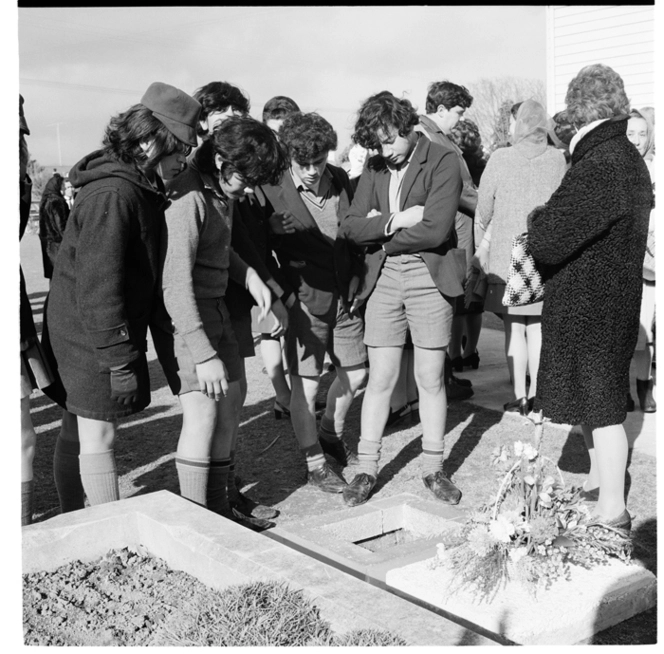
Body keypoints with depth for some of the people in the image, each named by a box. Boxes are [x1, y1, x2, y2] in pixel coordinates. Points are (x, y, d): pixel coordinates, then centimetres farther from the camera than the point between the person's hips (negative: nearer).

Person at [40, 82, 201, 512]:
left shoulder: (140, 186, 10)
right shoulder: (113, 194, -22)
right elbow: (98, 285, -25)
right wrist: (120, 359, -24)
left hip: (78, 334, 10)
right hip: (94, 341, -10)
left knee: (76, 433, 17)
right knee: (98, 436, -3)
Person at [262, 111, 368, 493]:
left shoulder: (340, 179, 3)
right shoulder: (272, 192, -13)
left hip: (345, 296, 6)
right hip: (305, 300, -5)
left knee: (356, 373, 16)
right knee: (306, 386, 3)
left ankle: (331, 434, 41)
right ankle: (315, 464, 21)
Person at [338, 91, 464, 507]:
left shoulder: (443, 161, -6)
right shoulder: (376, 168, 9)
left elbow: (435, 230, -17)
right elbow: (351, 227, 0)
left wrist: (376, 233, -7)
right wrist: (395, 221, -16)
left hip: (429, 275, -3)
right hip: (383, 277, 3)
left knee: (431, 379, 6)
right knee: (380, 379, 6)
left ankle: (434, 469, 20)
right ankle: (367, 469, 16)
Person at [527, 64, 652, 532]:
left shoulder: (598, 169, -23)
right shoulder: (631, 160, 7)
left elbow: (546, 239, -26)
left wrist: (539, 217, -4)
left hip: (587, 305, -9)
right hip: (617, 298, 9)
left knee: (601, 404, -1)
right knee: (597, 394, 22)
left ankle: (613, 512, 8)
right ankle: (599, 479, 39)